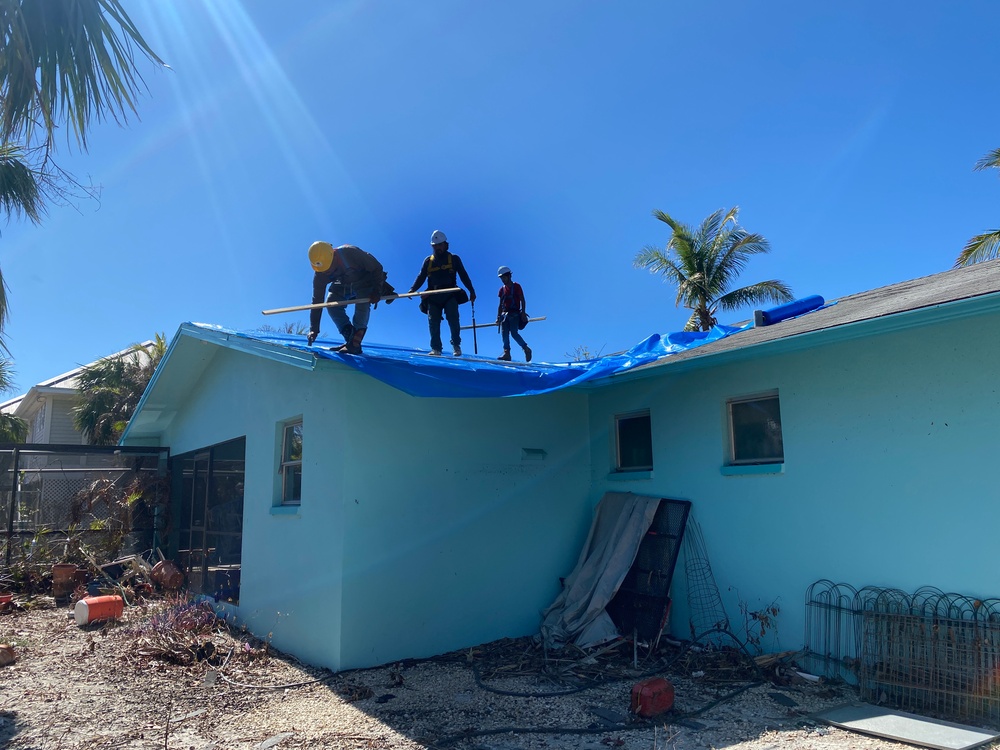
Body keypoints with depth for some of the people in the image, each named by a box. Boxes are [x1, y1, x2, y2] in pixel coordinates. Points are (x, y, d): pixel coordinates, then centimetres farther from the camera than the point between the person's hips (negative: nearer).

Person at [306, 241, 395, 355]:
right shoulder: (319, 275, -23)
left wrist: (377, 291, -30)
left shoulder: (350, 253, -38)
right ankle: (350, 338, -11)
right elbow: (317, 301, -18)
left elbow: (377, 268, -26)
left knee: (362, 305, -29)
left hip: (365, 281, -4)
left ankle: (355, 344, -27)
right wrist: (313, 329, -22)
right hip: (344, 285, 5)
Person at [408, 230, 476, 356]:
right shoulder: (428, 260, 17)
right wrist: (412, 289, -3)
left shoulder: (454, 259, 12)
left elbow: (463, 275, 9)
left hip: (450, 294, -2)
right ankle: (436, 349, -4)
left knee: (453, 319, -14)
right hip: (433, 296, 2)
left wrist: (471, 290, 0)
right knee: (433, 322, -5)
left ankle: (456, 345, -1)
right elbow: (421, 277, 12)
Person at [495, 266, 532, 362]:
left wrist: (523, 313, -14)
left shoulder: (516, 286, 2)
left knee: (514, 333, -15)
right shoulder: (502, 289, 17)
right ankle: (506, 353, -10)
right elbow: (500, 305, 18)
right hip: (504, 314, 6)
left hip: (514, 313, -6)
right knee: (504, 333, -7)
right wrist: (498, 317, 11)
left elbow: (522, 300, -3)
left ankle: (526, 349, 0)